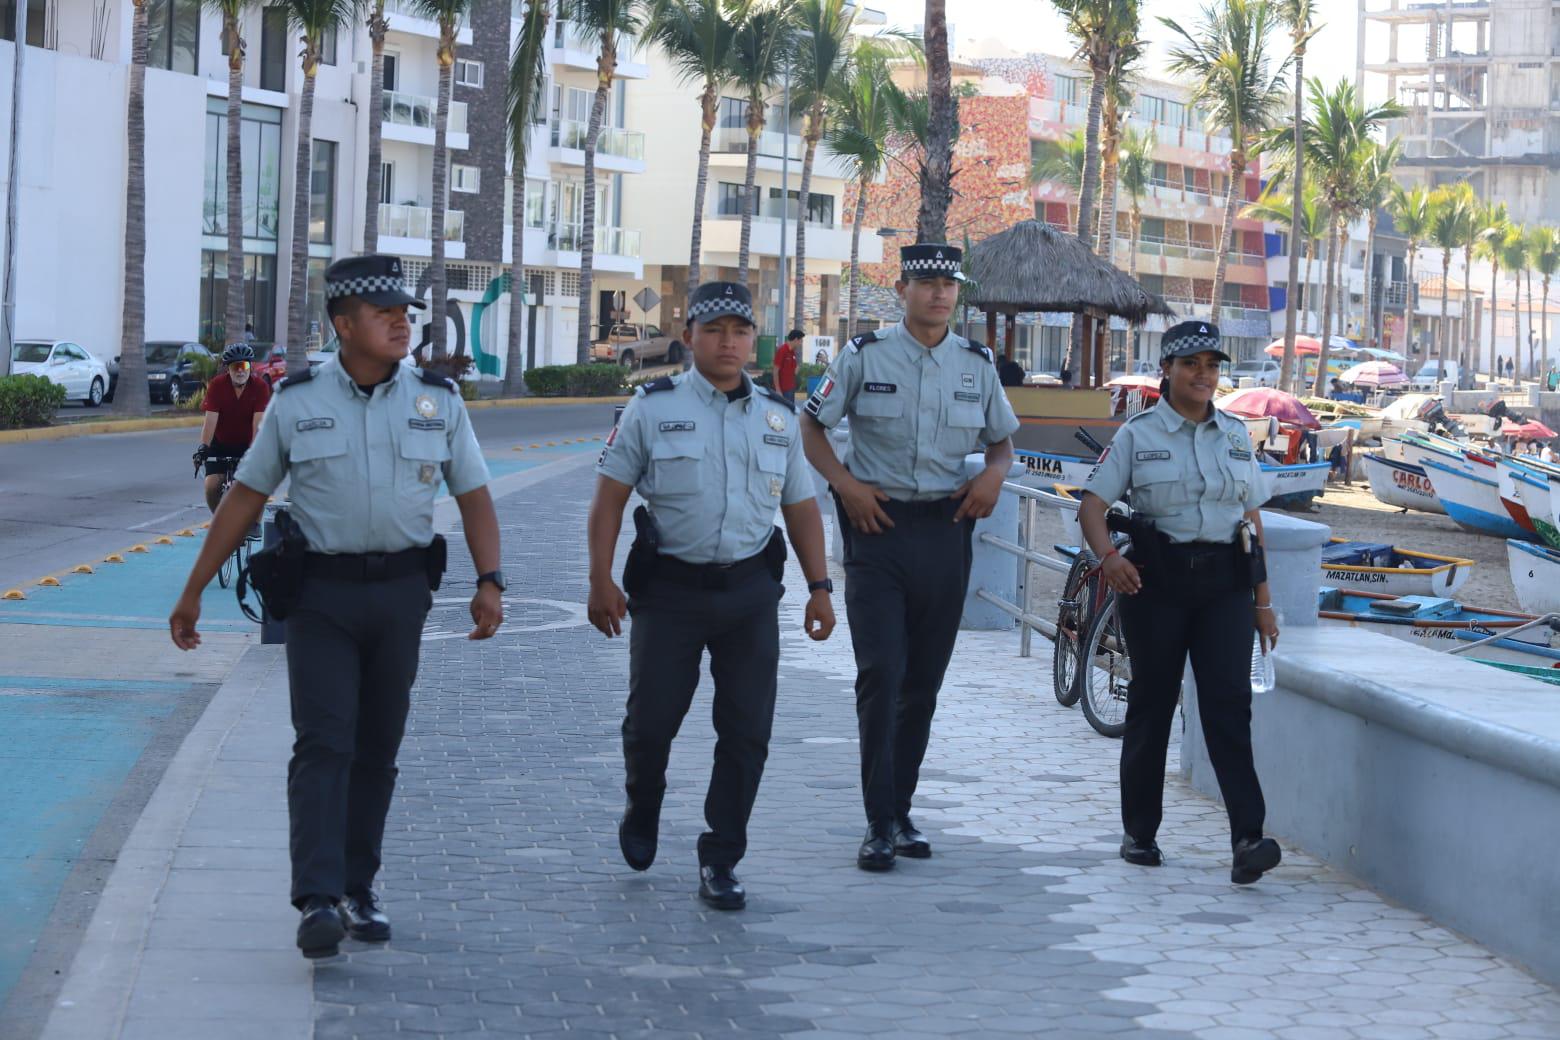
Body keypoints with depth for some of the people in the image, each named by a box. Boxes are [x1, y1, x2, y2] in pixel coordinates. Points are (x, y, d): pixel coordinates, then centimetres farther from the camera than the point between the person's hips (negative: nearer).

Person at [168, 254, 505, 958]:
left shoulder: (438, 401, 3)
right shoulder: (296, 402, -1)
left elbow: (473, 496, 6)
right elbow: (245, 497, 5)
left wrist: (490, 581, -9)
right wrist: (194, 591, 5)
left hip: (401, 590, 2)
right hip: (320, 590, -2)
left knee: (377, 749, 9)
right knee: (324, 743, -12)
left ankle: (358, 890, 19)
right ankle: (318, 901, -17)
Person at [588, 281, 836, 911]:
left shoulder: (778, 416, 11)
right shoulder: (654, 408, 1)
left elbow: (801, 506, 17)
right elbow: (610, 494, 0)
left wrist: (819, 586, 8)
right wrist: (601, 581, -9)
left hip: (750, 595, 2)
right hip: (670, 589, -2)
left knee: (747, 732, -2)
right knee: (651, 722, 1)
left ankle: (720, 861, 8)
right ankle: (642, 814, 32)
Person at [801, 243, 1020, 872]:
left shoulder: (977, 365, 8)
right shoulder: (864, 357, 0)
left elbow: (1003, 438, 20)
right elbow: (812, 426, 7)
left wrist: (994, 473, -2)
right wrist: (844, 482, -8)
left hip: (946, 531, 3)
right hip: (878, 526, -3)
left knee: (923, 683, 9)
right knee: (880, 675, -11)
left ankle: (901, 811, 21)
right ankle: (880, 824, -7)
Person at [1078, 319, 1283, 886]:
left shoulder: (1235, 433, 13)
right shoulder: (1138, 434, 3)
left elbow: (1252, 519, 16)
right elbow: (1093, 505, -4)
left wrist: (1263, 599, 13)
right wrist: (1107, 556, -25)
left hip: (1225, 582, 2)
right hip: (1158, 577, -2)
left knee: (1229, 700, -11)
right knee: (1152, 701, 4)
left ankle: (1248, 839, -20)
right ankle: (1139, 832, 19)